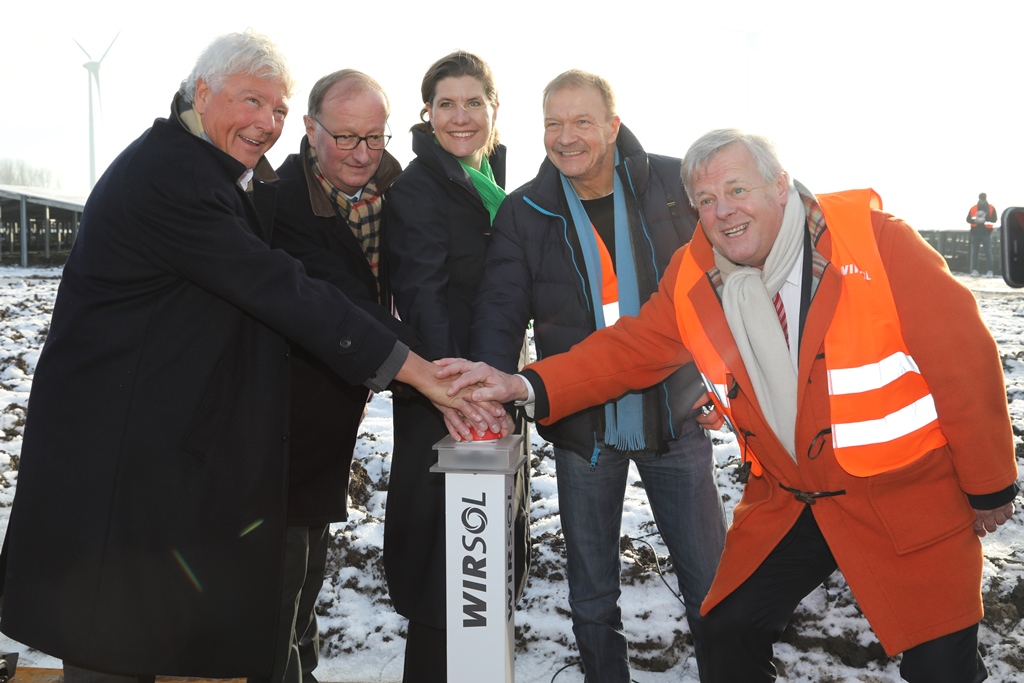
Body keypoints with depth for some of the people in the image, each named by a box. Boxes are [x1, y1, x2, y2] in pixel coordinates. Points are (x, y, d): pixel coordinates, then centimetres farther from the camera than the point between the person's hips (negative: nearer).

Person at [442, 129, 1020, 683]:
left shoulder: (874, 240, -18)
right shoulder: (694, 278, -5)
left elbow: (964, 360, -13)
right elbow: (628, 351, -5)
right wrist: (523, 386, -21)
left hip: (906, 496, -3)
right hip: (787, 502, 4)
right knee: (728, 630, 7)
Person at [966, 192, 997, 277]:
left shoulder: (991, 208, 4)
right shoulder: (973, 208, 8)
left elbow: (994, 219, -3)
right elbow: (968, 219, 6)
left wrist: (986, 218, -20)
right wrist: (975, 220, -15)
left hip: (986, 233, -2)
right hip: (975, 233, 2)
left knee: (988, 252, -5)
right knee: (974, 252, 2)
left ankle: (990, 271, -5)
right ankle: (974, 270, 7)